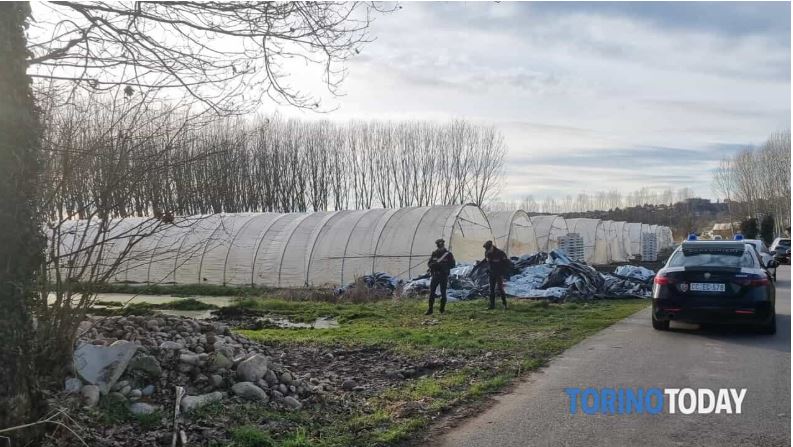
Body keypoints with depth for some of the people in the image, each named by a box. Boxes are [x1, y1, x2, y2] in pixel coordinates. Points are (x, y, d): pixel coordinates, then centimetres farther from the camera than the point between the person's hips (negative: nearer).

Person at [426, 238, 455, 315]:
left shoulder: (448, 254, -3)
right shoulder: (434, 254, 6)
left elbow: (453, 264, -5)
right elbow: (429, 264, 7)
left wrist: (444, 265, -18)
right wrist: (435, 264, -15)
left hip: (444, 276, -3)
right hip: (435, 275, 3)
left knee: (443, 293, 2)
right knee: (432, 292, -1)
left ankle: (442, 309, 12)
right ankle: (430, 309, 4)